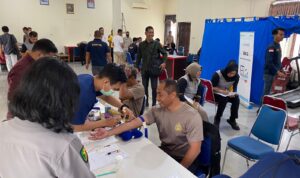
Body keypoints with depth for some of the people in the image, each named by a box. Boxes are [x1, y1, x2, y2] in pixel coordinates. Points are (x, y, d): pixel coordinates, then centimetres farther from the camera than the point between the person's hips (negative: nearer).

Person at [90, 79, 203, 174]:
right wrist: (108, 133, -19)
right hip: (164, 153, 5)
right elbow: (135, 122, -12)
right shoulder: (157, 110, -6)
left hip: (184, 160, -4)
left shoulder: (191, 116, -22)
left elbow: (195, 149, -21)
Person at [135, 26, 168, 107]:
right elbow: (139, 57, 8)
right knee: (145, 87, 10)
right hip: (144, 69, 2)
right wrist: (137, 67, 4)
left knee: (154, 87, 4)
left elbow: (164, 53, 4)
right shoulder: (141, 44, 4)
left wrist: (164, 62, -10)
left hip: (154, 69, -2)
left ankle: (154, 103, 20)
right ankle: (145, 102, 26)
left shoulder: (157, 44, -1)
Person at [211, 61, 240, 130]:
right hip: (216, 93, -4)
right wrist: (222, 91, -30)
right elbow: (212, 87, -16)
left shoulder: (236, 77, -9)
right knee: (224, 99, -35)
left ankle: (232, 120, -8)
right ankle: (217, 119, -13)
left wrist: (232, 93, -22)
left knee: (236, 99, -25)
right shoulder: (218, 74, -22)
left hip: (227, 94, 4)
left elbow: (234, 88, 1)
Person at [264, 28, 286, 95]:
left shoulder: (278, 46, 13)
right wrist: (278, 72, -22)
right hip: (270, 74, -9)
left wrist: (282, 70, 12)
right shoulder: (271, 47, -15)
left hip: (275, 74, 9)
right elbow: (269, 62, -22)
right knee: (267, 93, -3)